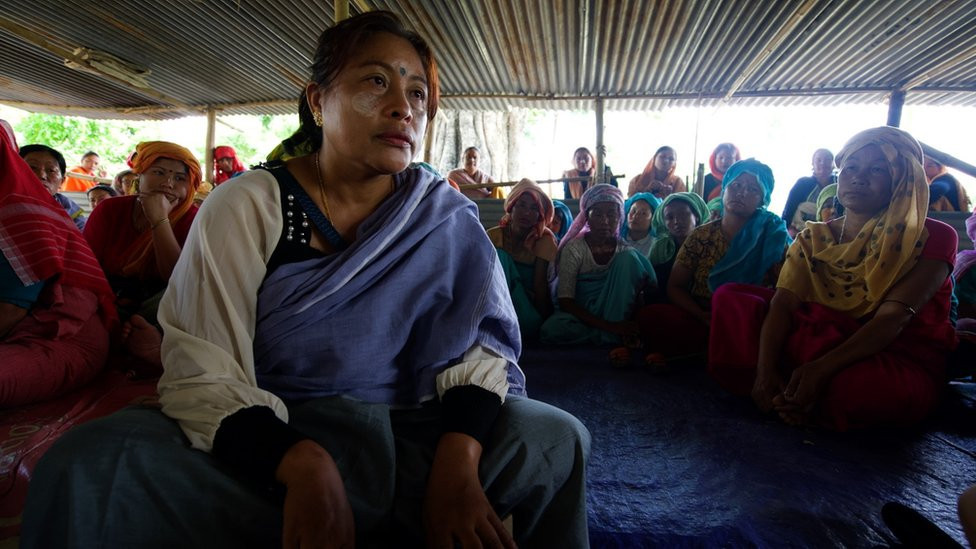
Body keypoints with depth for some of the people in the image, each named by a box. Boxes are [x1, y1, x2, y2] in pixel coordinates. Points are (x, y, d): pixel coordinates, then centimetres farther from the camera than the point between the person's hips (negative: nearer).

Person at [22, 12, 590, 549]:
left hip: (409, 442, 2)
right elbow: (201, 375, -12)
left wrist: (456, 459, -24)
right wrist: (305, 467, -30)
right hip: (265, 445, -1)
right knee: (91, 465, -25)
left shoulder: (447, 218, -1)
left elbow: (479, 341, -6)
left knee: (555, 437, -20)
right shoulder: (245, 208, -6)